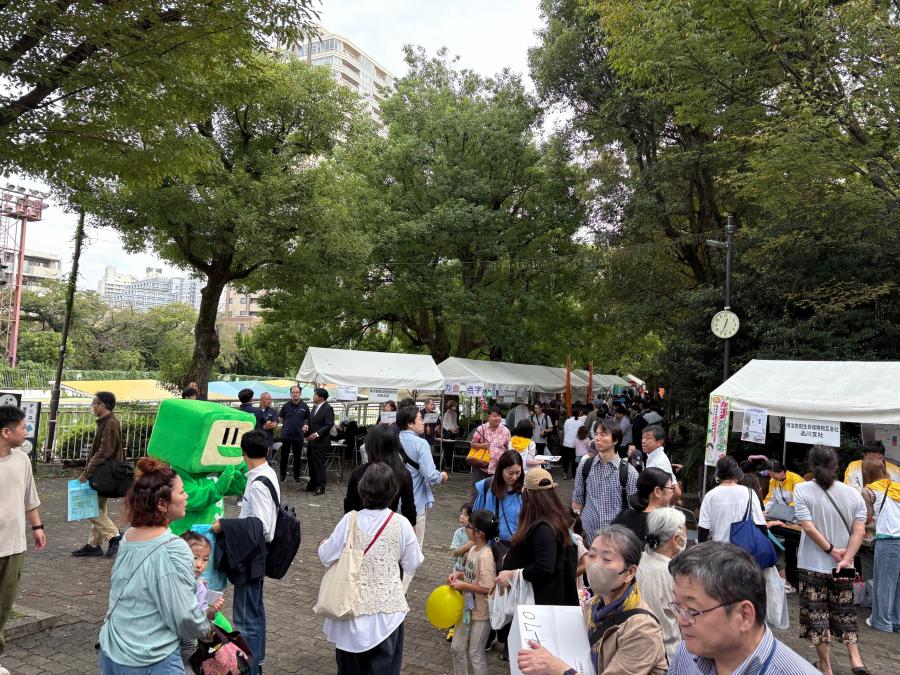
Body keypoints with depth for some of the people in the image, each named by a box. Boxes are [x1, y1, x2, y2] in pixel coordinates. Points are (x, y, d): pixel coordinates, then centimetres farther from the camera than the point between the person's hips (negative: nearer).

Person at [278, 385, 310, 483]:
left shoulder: (304, 406, 0)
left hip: (298, 435, 0)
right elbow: (280, 418, 14)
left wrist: (306, 425, -7)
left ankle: (297, 476, 20)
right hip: (286, 435, 0)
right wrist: (286, 425, 4)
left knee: (297, 457, 8)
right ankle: (282, 475, 21)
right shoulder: (286, 406, 1)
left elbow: (307, 419, 11)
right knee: (283, 456, 8)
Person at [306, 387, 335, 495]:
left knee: (319, 464, -3)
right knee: (311, 463, 15)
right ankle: (312, 484, 26)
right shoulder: (315, 407, 13)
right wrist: (307, 426, 3)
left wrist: (317, 434, -22)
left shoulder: (328, 408, -13)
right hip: (311, 440, 8)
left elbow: (329, 424, -18)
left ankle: (320, 487, 6)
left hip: (321, 442, -8)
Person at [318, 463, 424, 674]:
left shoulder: (350, 520, -13)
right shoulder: (401, 524, -12)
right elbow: (413, 564, -2)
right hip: (387, 607, 0)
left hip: (354, 605, 1)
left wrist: (323, 544, 16)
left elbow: (327, 557, -5)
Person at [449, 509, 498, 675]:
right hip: (468, 607, 9)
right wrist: (459, 575, -3)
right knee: (456, 648, 19)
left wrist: (463, 585, -23)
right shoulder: (473, 550, -1)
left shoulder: (485, 556, -27)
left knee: (475, 654, 7)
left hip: (481, 612, -9)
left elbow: (487, 589, -27)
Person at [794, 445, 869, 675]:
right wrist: (845, 559, -12)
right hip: (843, 567, 3)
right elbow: (859, 531, -8)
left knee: (817, 615, 7)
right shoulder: (853, 493, -1)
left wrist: (830, 550, -7)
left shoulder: (803, 490, -11)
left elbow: (808, 528, -17)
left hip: (813, 565, -3)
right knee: (844, 612, 21)